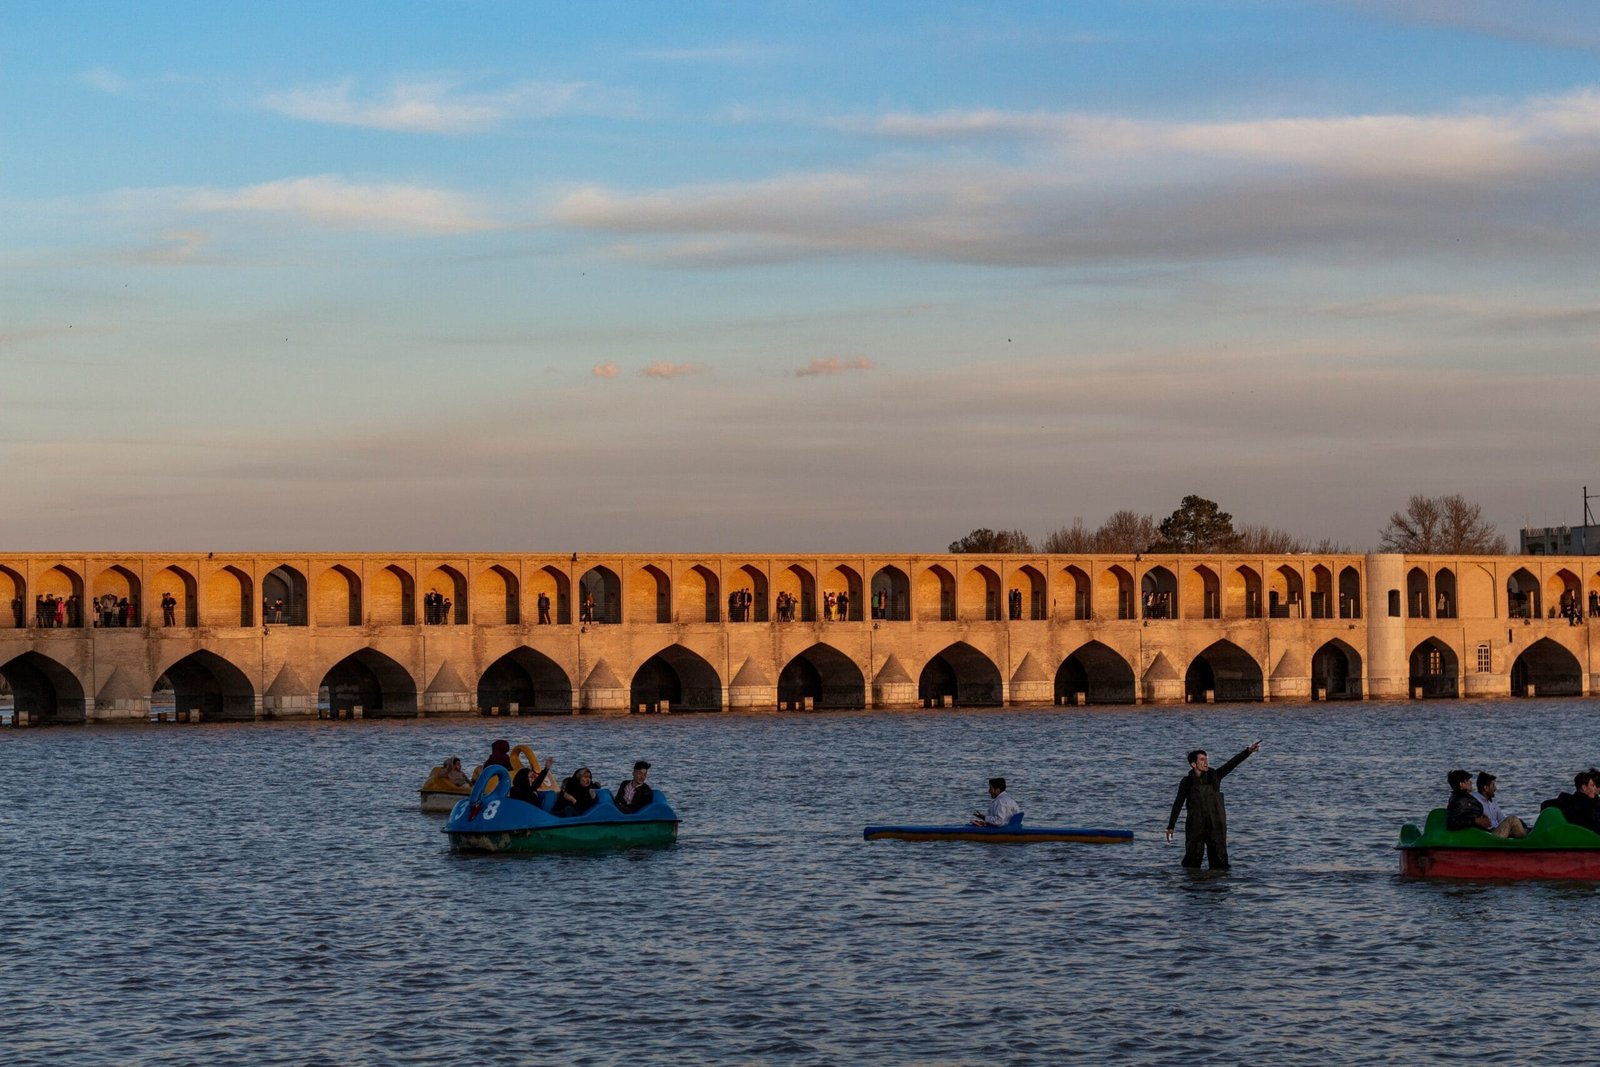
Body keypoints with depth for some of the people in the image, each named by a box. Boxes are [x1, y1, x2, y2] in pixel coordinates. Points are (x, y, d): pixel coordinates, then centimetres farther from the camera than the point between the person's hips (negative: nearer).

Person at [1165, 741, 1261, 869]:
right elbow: (1178, 804, 3)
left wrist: (1248, 751, -25)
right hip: (1195, 827, -1)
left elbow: (1232, 764, -12)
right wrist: (1170, 827, 2)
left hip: (1216, 826, 1)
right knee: (1192, 861, 2)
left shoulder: (1214, 776, 0)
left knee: (1219, 863, 0)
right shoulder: (1187, 782, -2)